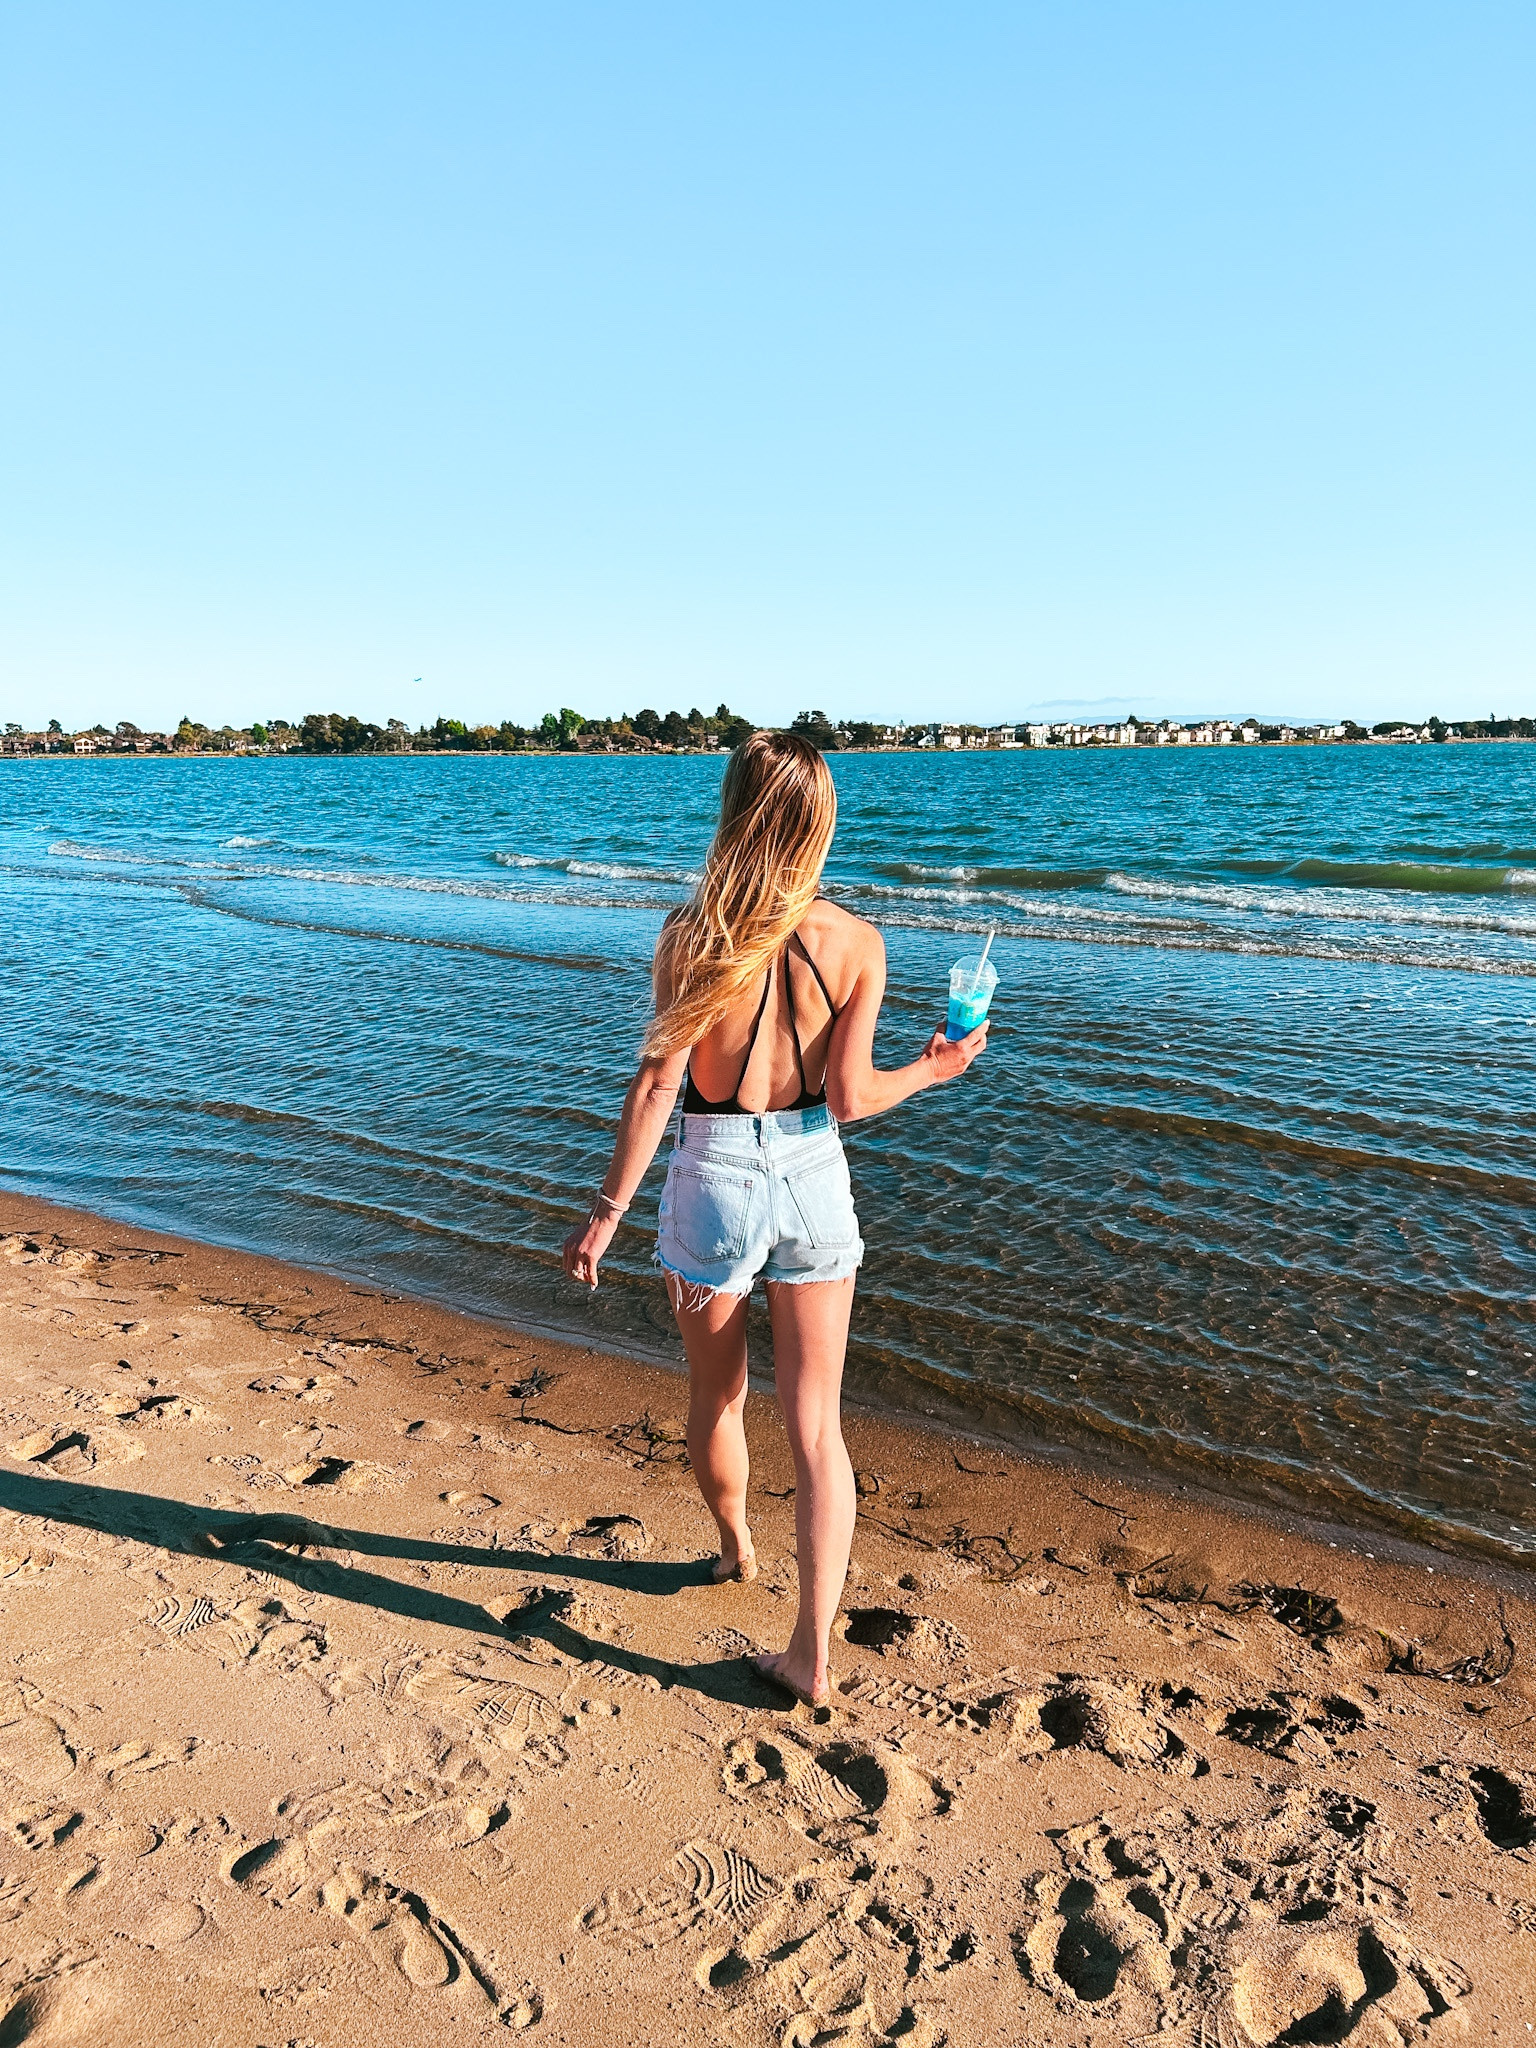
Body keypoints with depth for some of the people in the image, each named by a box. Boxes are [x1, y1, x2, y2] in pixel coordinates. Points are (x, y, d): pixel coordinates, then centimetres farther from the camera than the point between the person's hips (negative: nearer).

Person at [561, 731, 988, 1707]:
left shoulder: (694, 932, -13)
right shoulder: (857, 943, -8)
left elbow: (658, 1083, -14)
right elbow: (849, 1098, -7)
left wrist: (608, 1211, -7)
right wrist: (932, 1070, 12)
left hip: (715, 1177, -1)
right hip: (813, 1176, 2)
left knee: (717, 1395, 24)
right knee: (818, 1425, 10)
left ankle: (735, 1548, 49)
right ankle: (813, 1653, 12)